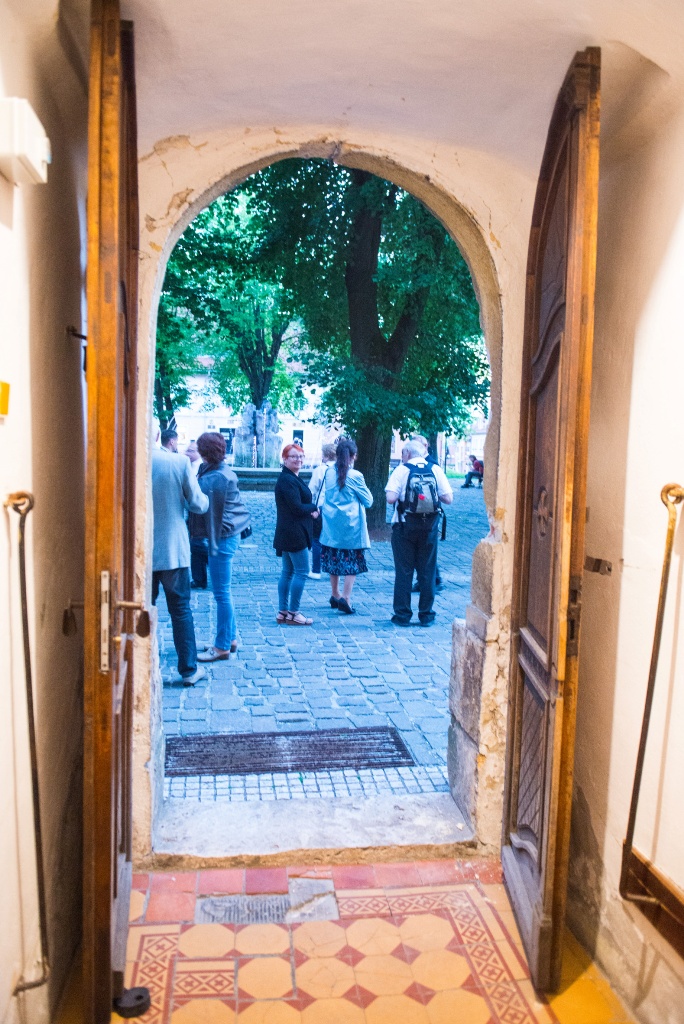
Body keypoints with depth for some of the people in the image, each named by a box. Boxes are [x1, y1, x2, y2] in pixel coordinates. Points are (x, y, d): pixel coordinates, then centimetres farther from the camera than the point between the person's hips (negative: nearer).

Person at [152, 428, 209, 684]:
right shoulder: (181, 462, -7)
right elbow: (198, 504, -5)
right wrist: (205, 497, 17)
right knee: (180, 609, 6)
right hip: (172, 549, -2)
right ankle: (189, 670, 11)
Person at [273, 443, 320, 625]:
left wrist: (311, 511, -3)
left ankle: (282, 612, 18)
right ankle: (293, 614, 0)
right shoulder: (287, 480, -16)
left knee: (288, 572, 12)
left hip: (289, 534, 11)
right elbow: (297, 508, -21)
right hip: (294, 534, -11)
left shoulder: (292, 478, 16)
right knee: (302, 572, -5)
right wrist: (314, 507, -4)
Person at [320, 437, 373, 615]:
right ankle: (345, 598, -9)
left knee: (334, 559, 15)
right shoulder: (355, 476, -13)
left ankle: (335, 595, 25)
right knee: (352, 562, 1)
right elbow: (368, 501, -4)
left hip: (331, 524, 5)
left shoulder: (329, 472, 1)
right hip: (351, 525, -5)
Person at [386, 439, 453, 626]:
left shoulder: (401, 470, -6)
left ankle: (402, 614, 9)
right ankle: (426, 615, 14)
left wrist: (402, 493, 6)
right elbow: (448, 499, -4)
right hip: (429, 527, 2)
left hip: (405, 526, -2)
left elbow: (391, 498, -16)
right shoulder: (436, 470, 2)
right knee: (427, 571, 10)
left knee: (404, 571, 6)